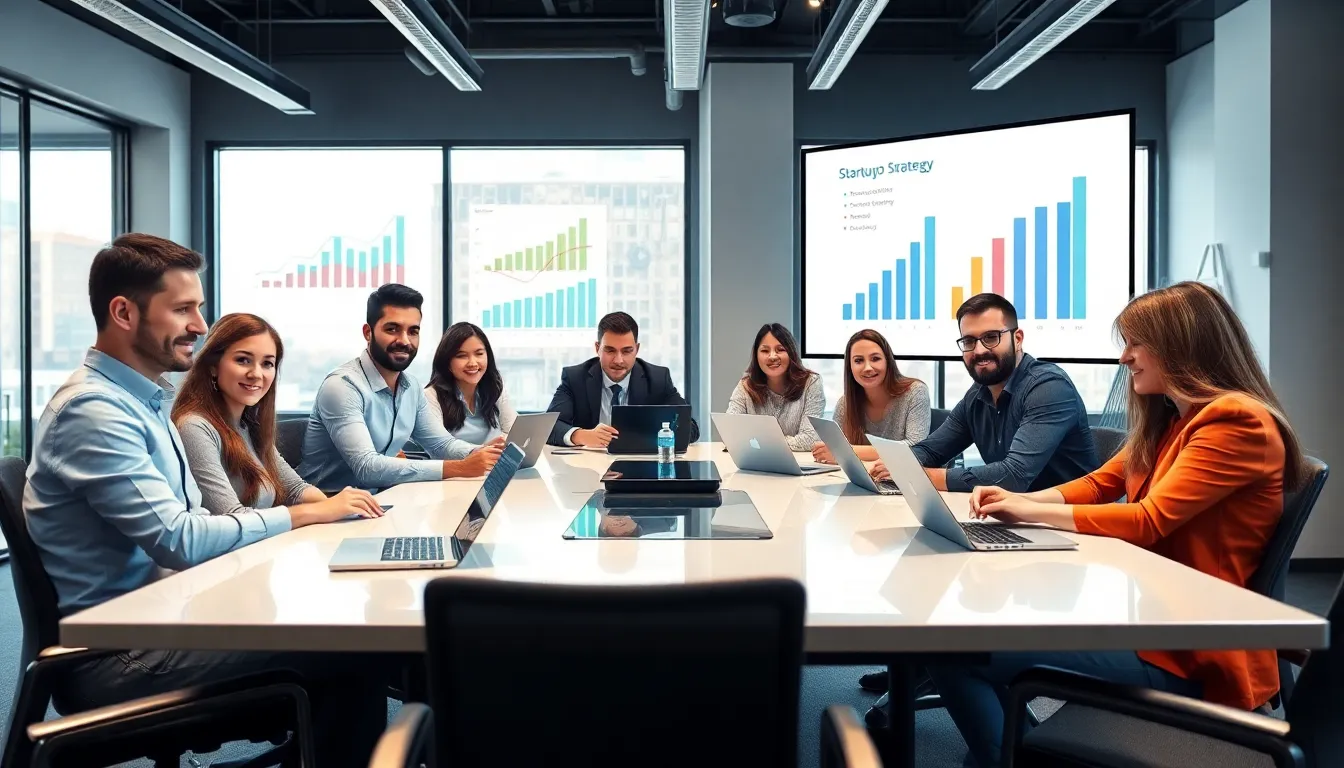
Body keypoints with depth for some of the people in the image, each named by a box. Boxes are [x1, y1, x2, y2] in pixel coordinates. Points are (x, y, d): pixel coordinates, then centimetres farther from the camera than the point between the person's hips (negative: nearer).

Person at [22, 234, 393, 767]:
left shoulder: (146, 399, 14)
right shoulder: (94, 409, -17)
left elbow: (192, 524, 11)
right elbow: (179, 540, -22)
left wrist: (318, 512, -2)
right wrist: (303, 515, -12)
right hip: (113, 655, -9)